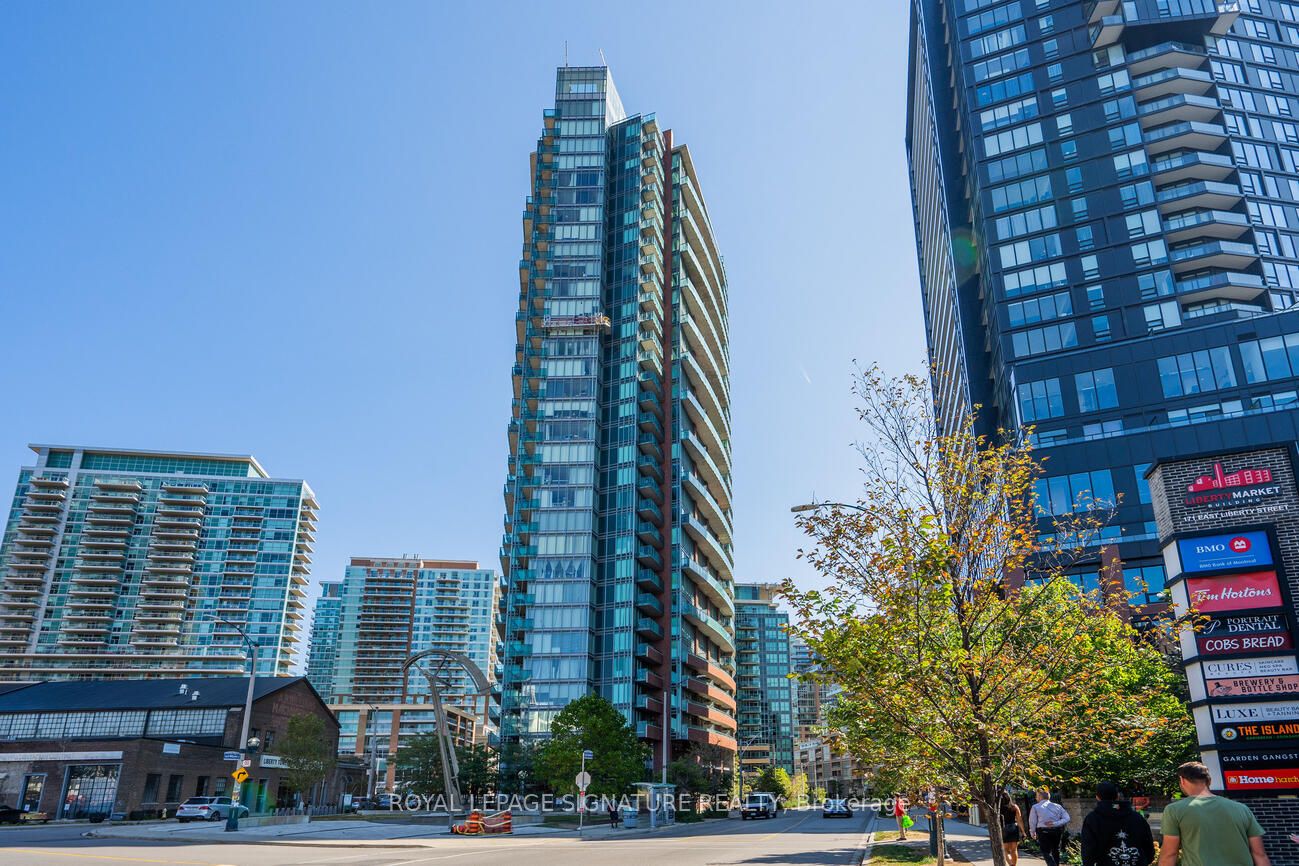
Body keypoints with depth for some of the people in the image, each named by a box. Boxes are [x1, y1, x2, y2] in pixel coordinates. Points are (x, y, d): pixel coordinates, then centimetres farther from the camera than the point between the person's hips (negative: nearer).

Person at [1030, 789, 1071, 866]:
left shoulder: (1035, 807, 3)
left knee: (1046, 852, -1)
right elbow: (1066, 818, 1)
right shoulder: (1057, 806, 12)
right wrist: (1055, 824, -6)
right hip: (1057, 830, 4)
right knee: (1056, 851, 18)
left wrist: (1033, 832, 17)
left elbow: (1032, 822, 3)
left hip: (1043, 831, -4)